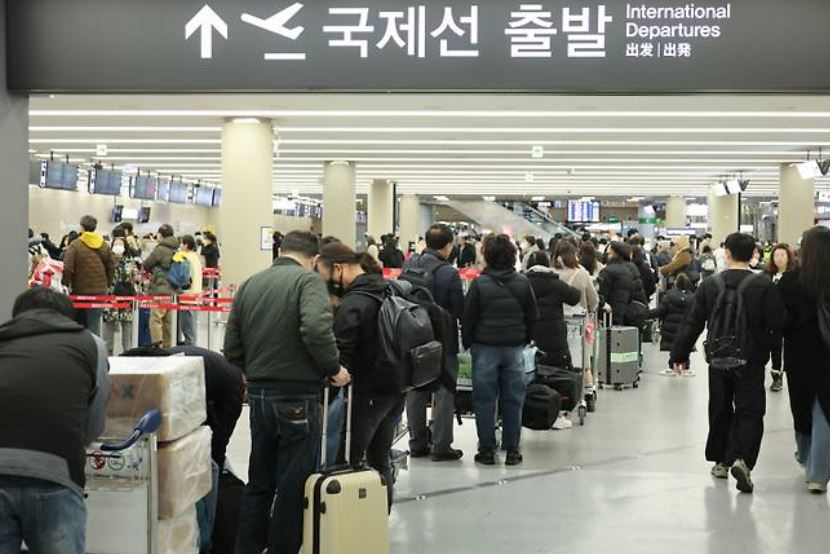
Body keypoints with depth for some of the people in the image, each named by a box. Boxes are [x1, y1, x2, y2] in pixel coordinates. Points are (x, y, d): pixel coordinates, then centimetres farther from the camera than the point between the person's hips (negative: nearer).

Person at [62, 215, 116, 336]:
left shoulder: (75, 245, -9)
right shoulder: (105, 246, 4)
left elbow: (67, 268, -13)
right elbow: (111, 267, 8)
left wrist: (65, 285, -1)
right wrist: (107, 285, 16)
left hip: (80, 290, -3)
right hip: (100, 291, 3)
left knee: (80, 324, 11)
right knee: (95, 323, 4)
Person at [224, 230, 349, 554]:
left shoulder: (249, 284, 9)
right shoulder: (308, 280, -9)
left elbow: (232, 348, 8)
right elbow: (316, 328, -27)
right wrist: (334, 368, -13)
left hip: (258, 394, 6)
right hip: (297, 397, -6)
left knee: (259, 484, 18)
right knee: (294, 487, 4)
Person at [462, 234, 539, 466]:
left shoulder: (479, 284, -10)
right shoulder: (523, 283, -1)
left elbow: (468, 318, -5)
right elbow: (532, 317, 6)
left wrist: (468, 343, 9)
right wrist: (525, 340, 19)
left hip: (485, 348, -2)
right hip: (514, 348, 2)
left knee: (485, 400, 5)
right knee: (513, 399, 8)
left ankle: (487, 449, 8)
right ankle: (512, 450, 11)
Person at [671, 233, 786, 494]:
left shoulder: (709, 285, -3)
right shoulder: (764, 287, -12)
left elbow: (692, 323, 0)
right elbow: (778, 323, -13)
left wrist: (679, 355, 7)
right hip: (751, 363, -3)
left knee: (720, 411, 17)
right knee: (750, 412, 1)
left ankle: (720, 462, 24)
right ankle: (742, 459, -19)